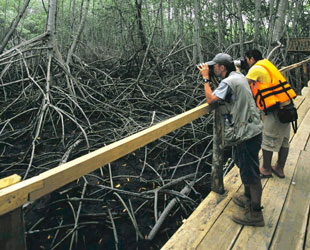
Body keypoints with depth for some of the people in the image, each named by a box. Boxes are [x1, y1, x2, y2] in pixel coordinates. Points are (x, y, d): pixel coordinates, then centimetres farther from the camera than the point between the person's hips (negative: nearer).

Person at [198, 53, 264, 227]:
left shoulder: (228, 82, -19)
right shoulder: (240, 76, 11)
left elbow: (210, 99, -17)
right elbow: (221, 93, 17)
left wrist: (206, 78, -8)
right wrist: (208, 77, 11)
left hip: (247, 134, -10)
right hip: (251, 129, 10)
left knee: (250, 173, 0)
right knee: (244, 165, 24)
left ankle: (255, 214, 13)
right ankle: (248, 198, 42)